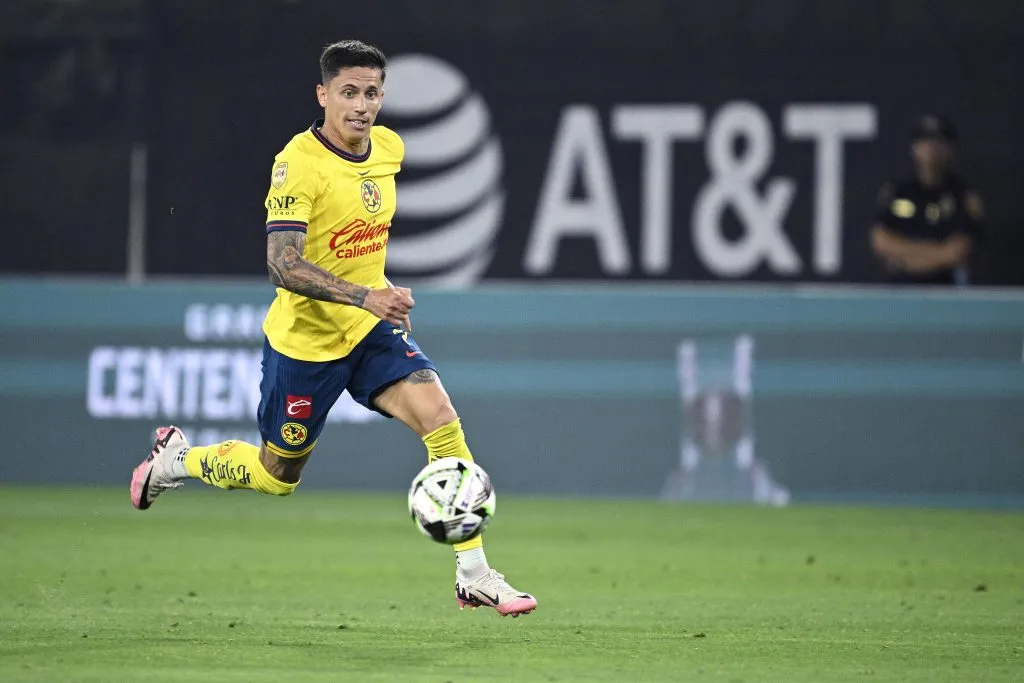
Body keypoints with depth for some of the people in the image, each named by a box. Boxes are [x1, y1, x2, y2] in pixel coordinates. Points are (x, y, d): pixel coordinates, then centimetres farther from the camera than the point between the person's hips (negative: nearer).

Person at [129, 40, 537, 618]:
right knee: (277, 477, 10)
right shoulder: (298, 164, -22)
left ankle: (475, 575, -14)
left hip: (371, 329, 5)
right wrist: (363, 296, -39)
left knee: (440, 417, -17)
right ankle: (176, 459, 40)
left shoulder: (389, 147, 0)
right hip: (304, 338, -5)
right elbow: (282, 264, -30)